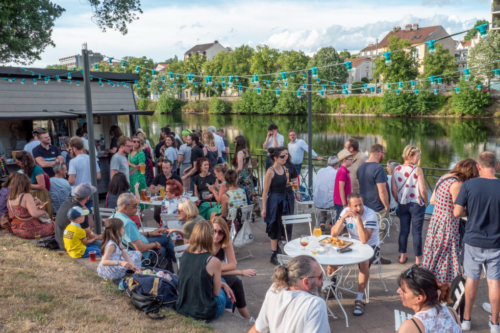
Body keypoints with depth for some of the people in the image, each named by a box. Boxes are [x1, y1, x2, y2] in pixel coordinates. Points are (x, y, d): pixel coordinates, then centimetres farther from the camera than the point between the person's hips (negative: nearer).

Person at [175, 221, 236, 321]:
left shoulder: (184, 255, -2)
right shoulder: (213, 261, -21)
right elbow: (216, 292, -10)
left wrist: (223, 284, 13)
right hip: (205, 314, -6)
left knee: (223, 283, 25)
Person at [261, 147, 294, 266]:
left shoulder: (284, 169, 4)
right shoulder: (270, 172, -17)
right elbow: (265, 191, -16)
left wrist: (289, 184, -1)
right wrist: (264, 208, -16)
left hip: (285, 200, 7)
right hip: (275, 201, -7)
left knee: (284, 227, 14)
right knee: (275, 228, 2)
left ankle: (275, 246, 36)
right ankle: (274, 255, 14)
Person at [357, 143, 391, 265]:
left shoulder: (361, 167, 7)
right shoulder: (378, 168, -21)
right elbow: (382, 191, -23)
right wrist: (387, 206, -12)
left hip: (365, 206, 8)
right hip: (378, 208, -8)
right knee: (380, 232, 4)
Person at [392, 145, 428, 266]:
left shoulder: (396, 170, -2)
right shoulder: (418, 170, -16)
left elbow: (394, 190, 0)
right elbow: (422, 190, -17)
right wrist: (426, 202, 0)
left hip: (403, 205, 4)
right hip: (416, 205, -4)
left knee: (404, 230, 14)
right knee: (416, 232, 7)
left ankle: (402, 256, 23)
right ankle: (418, 258, 19)